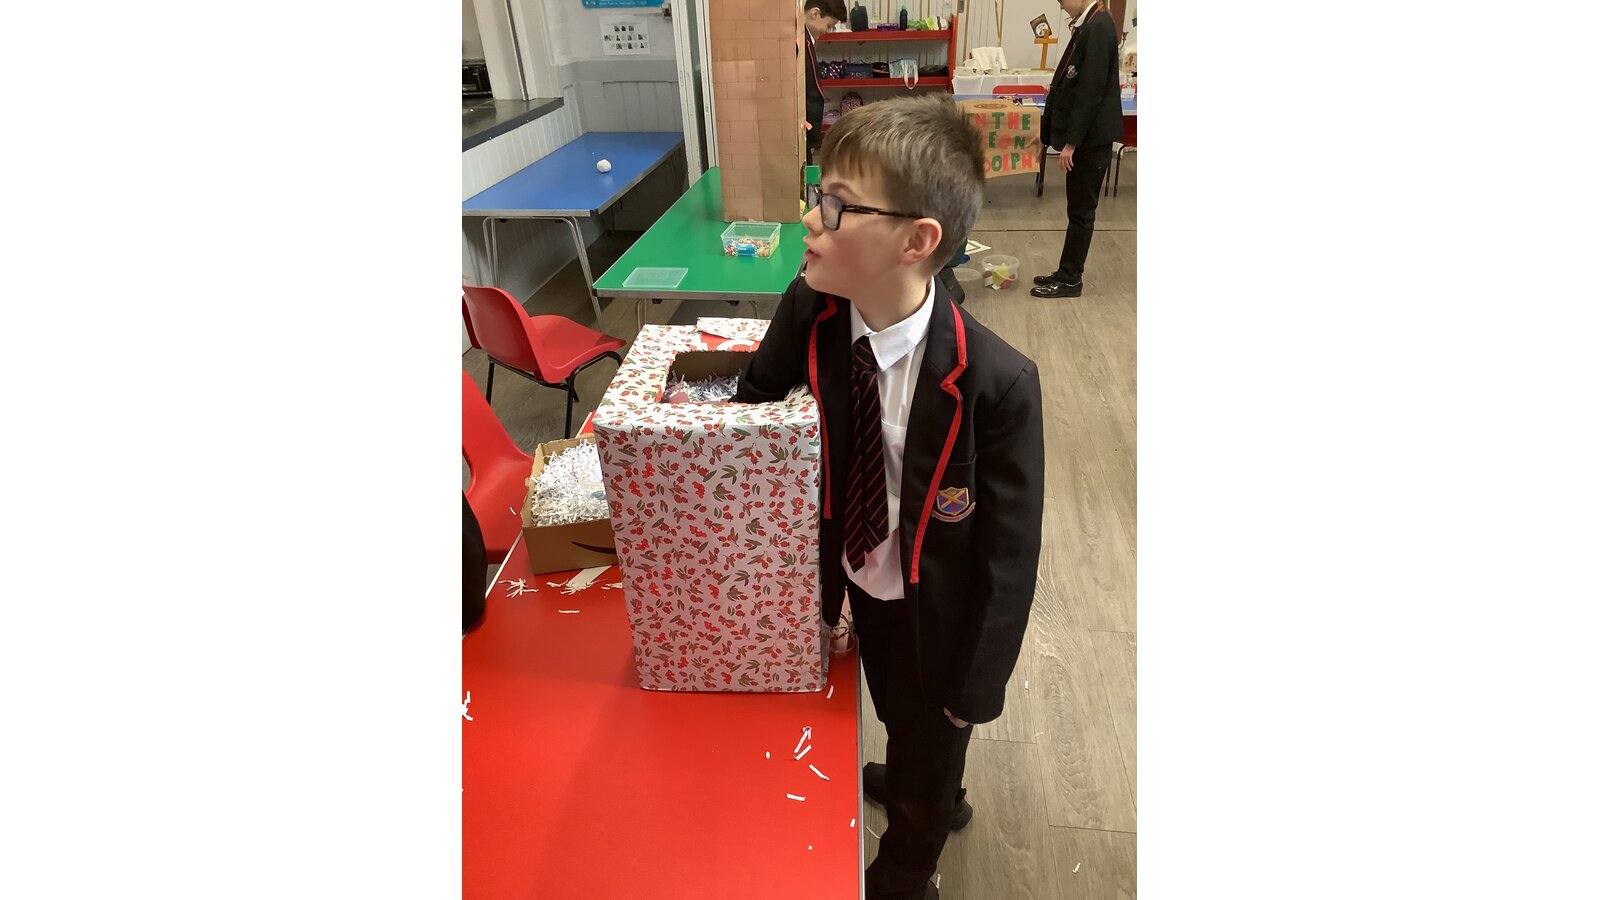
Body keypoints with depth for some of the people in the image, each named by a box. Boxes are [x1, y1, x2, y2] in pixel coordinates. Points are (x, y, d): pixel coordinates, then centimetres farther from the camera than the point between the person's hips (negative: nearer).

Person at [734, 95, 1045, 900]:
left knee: (931, 739, 24)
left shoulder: (998, 382, -34)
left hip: (937, 615, -4)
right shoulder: (809, 312, -20)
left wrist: (978, 686, -12)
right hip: (857, 582, 5)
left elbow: (1009, 553, -22)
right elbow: (752, 402, 0)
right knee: (893, 712, 33)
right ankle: (932, 796, 69)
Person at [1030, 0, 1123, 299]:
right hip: (1083, 135, 9)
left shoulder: (1099, 27, -17)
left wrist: (1071, 142, -19)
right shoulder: (1089, 25, 11)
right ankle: (1067, 273, 23)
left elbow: (1091, 90, -21)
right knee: (1078, 209, 14)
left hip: (1090, 138, -9)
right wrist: (1048, 130, 17)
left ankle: (1070, 280, 10)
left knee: (1081, 211, 0)